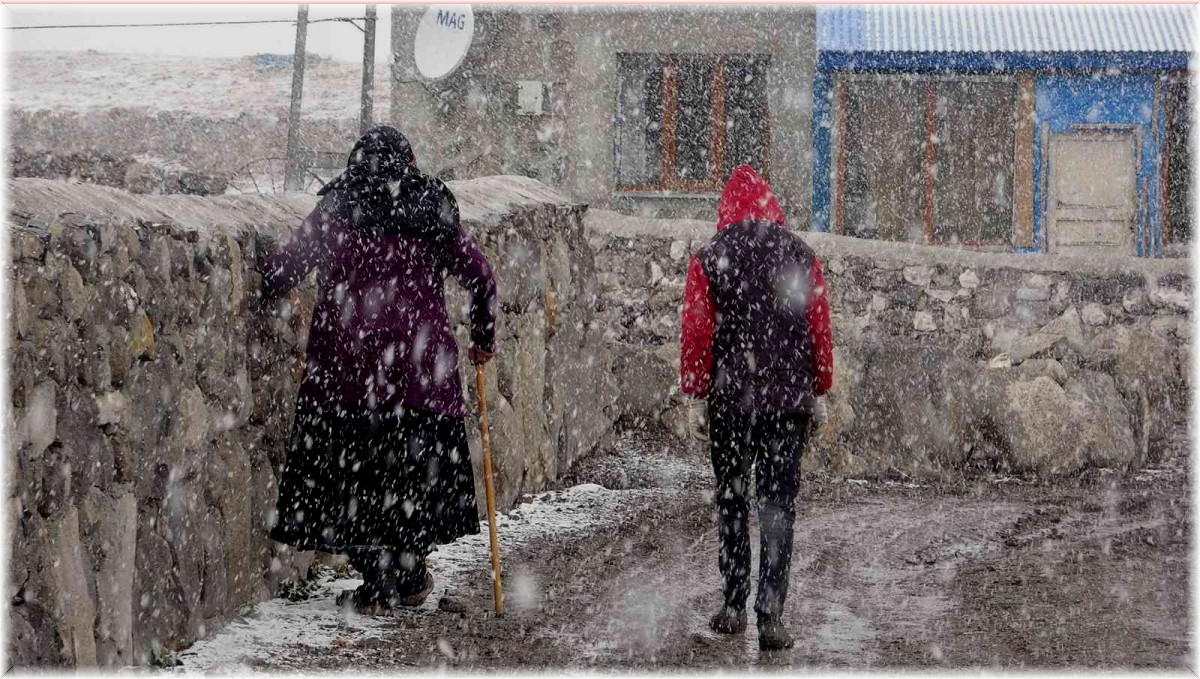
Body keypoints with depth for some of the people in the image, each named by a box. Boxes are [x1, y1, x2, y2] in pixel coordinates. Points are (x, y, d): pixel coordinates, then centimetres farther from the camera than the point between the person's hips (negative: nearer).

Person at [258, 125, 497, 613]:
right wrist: (483, 338, 17)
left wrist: (263, 298, 16)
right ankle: (410, 575, 20)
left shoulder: (336, 211, 4)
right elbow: (478, 273, 7)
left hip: (347, 358, -2)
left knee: (353, 467, 6)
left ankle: (379, 582, 4)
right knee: (415, 465, 13)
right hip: (419, 359, 2)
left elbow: (281, 266, -2)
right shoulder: (433, 212, 8)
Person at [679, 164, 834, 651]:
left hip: (730, 397, -1)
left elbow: (696, 332, -5)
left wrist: (694, 388, 7)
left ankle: (734, 606, 15)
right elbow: (820, 328, 4)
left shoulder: (709, 258, -3)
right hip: (789, 397, 1)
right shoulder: (799, 255, 2)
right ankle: (771, 617, -1)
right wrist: (820, 389, 13)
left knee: (731, 499, 14)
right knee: (778, 504, 3)